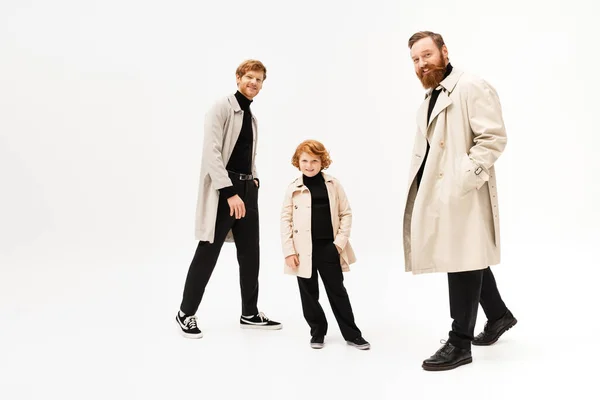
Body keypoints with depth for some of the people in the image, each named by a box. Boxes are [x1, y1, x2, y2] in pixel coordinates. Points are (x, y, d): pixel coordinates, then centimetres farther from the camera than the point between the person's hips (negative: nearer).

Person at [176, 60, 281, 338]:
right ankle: (186, 313, 12)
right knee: (208, 253, -2)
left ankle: (250, 314, 23)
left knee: (250, 254, 11)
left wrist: (253, 180, 8)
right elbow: (211, 152, -18)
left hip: (247, 189, 8)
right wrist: (230, 192, -23)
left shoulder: (251, 117, 19)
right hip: (222, 189, -8)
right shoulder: (222, 108, -7)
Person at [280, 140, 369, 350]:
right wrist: (289, 251, -7)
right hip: (304, 249, 0)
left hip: (329, 247, 0)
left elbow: (346, 213, 4)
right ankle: (317, 331, 25)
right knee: (309, 293, 9)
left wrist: (341, 241, -5)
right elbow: (286, 220, -2)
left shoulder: (333, 185, 2)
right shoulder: (293, 189, -2)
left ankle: (351, 333, 17)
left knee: (337, 290, 8)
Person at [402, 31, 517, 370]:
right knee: (470, 259, 18)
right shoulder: (430, 100, 20)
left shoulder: (472, 87, -9)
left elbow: (494, 137, -17)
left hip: (464, 194, -9)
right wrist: (422, 186, 10)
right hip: (439, 193, 9)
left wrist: (463, 180, -23)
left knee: (463, 262, -4)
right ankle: (499, 315, 37)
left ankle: (460, 343, 5)